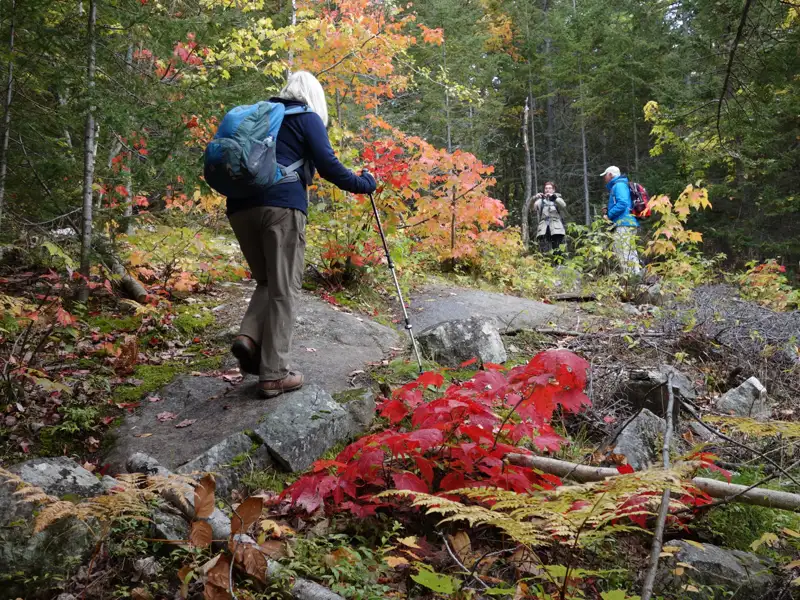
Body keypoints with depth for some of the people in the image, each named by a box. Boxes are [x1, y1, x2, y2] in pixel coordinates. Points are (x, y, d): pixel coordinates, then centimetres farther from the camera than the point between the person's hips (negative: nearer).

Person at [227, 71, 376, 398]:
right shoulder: (307, 118, 8)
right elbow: (328, 166, 0)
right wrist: (362, 183, 13)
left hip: (240, 206, 6)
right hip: (281, 205, -6)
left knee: (267, 281, 19)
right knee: (284, 288, -1)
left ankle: (249, 336, -6)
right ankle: (274, 374, -3)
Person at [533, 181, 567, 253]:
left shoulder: (557, 199, 17)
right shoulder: (541, 200, 17)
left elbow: (563, 206, -6)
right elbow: (534, 208, -2)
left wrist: (553, 196, -22)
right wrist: (535, 198, -22)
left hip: (556, 230, 0)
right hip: (543, 230, 0)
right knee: (544, 252, -11)